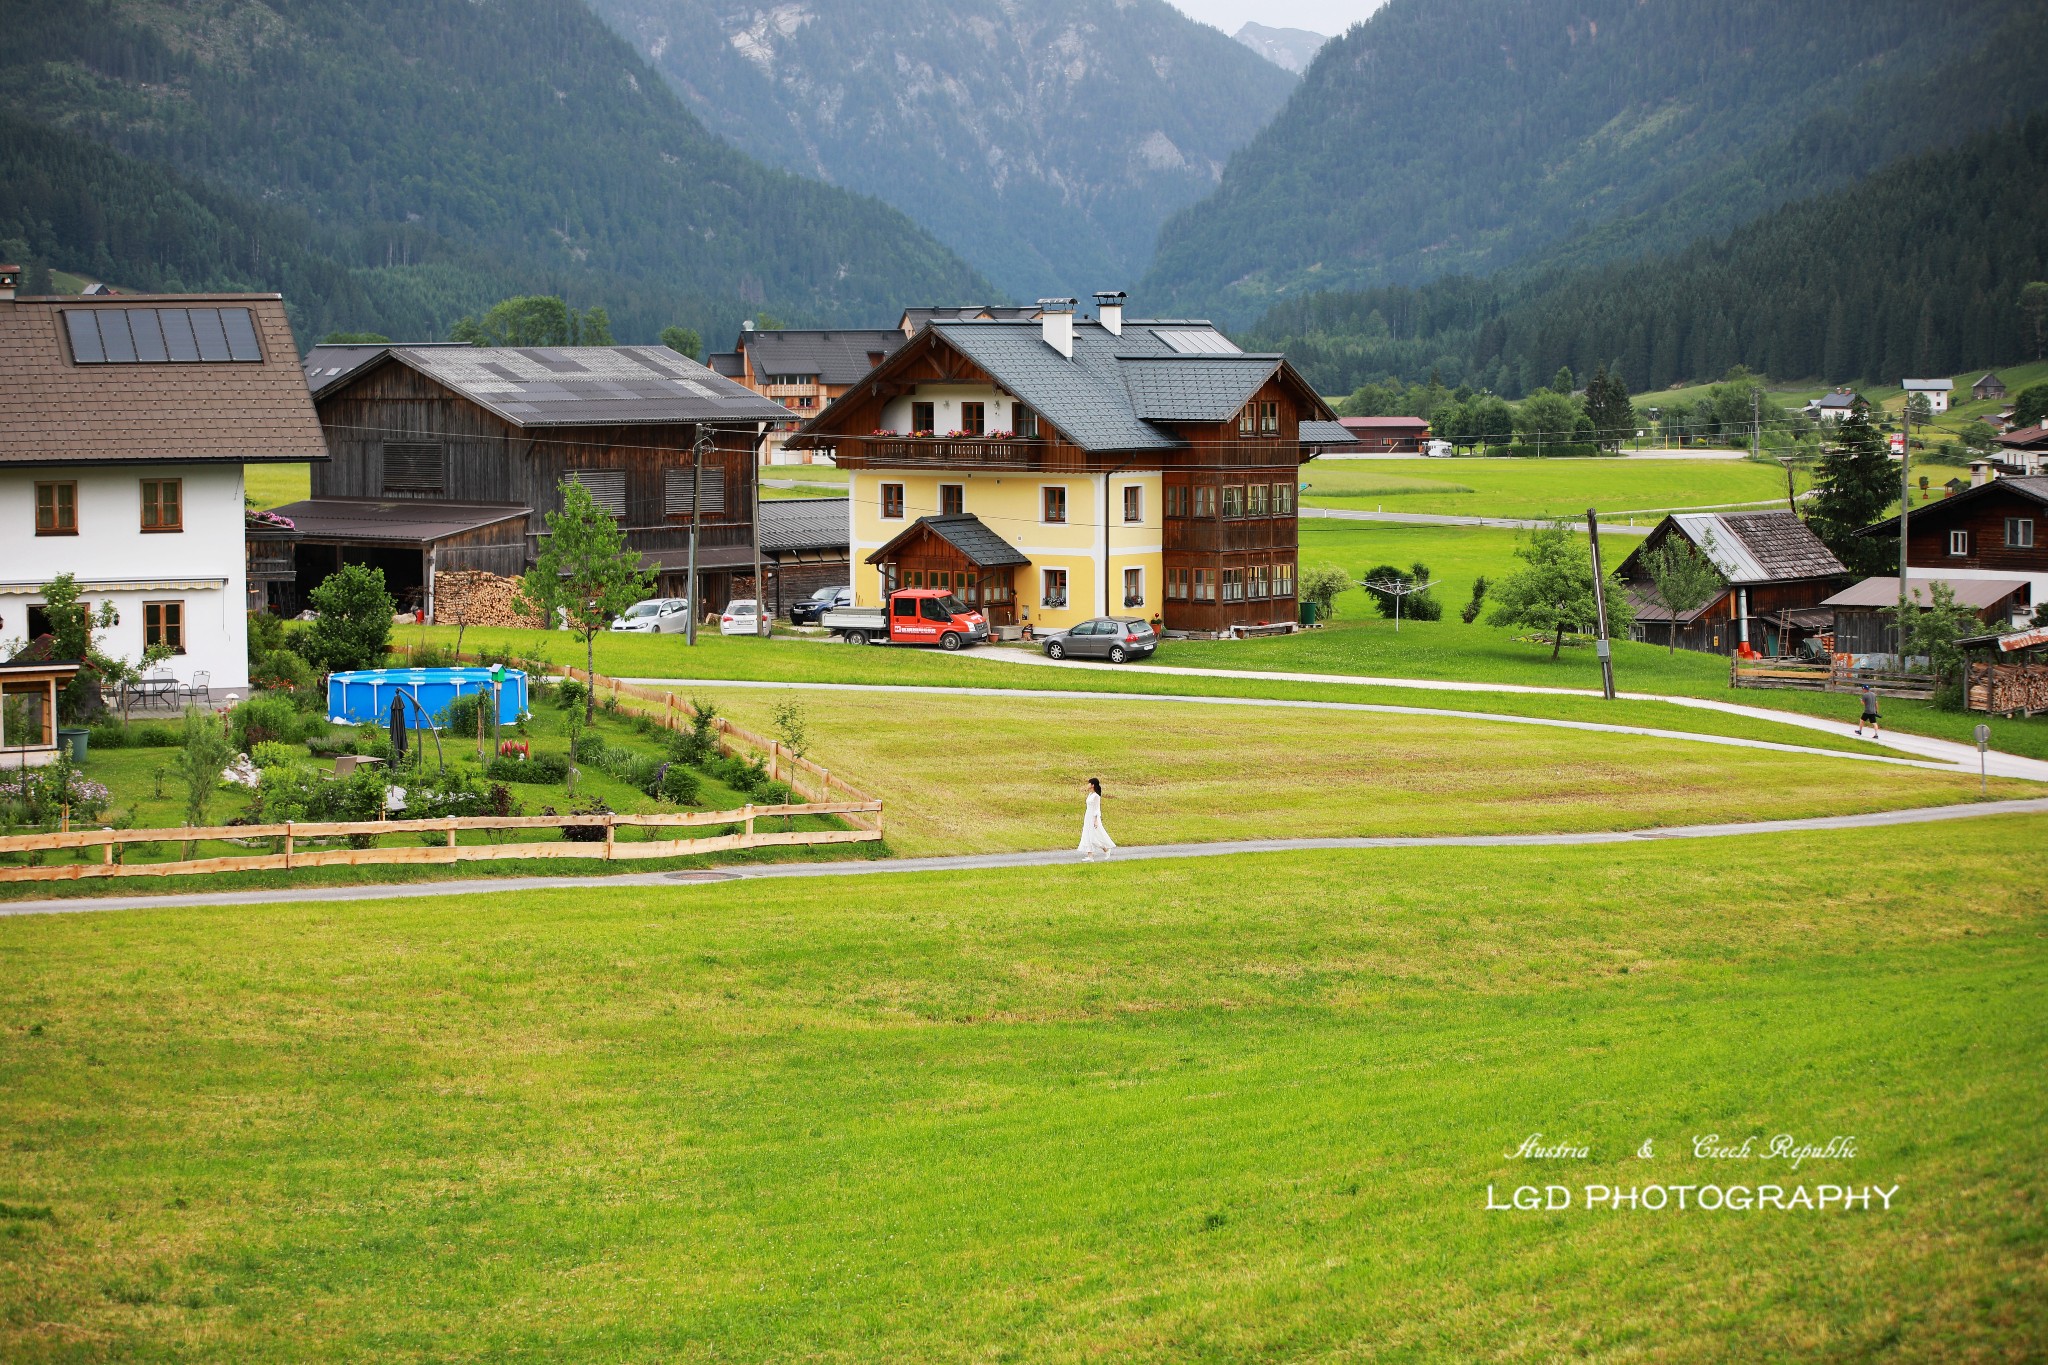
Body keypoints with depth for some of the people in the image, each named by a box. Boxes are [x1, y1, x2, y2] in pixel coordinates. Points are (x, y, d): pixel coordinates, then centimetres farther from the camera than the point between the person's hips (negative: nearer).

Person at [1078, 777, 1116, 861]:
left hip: (1094, 817, -9)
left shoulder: (1096, 796, -13)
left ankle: (1106, 849, 15)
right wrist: (1084, 819, 20)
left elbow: (1097, 808, -15)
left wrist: (1096, 820, -18)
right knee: (1087, 837, 2)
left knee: (1094, 838, -5)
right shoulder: (1090, 794, 12)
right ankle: (1090, 856, 0)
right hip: (1088, 817, 9)